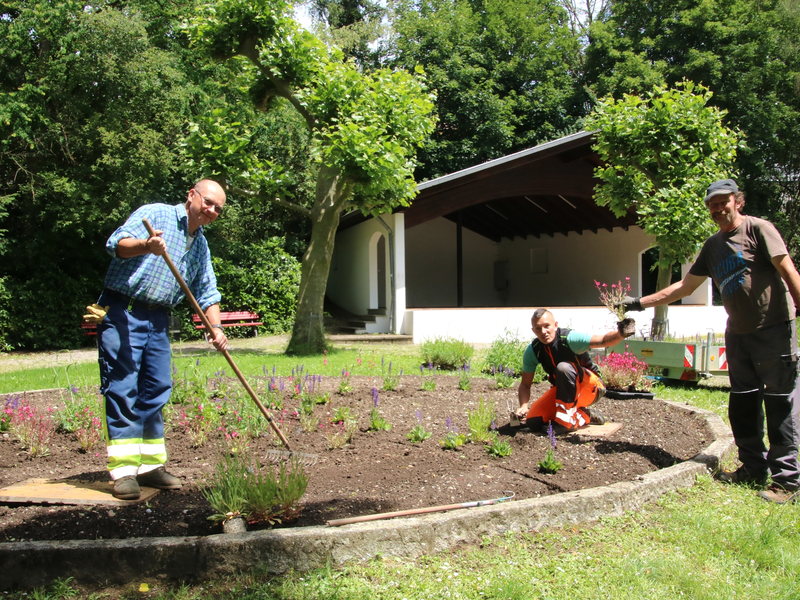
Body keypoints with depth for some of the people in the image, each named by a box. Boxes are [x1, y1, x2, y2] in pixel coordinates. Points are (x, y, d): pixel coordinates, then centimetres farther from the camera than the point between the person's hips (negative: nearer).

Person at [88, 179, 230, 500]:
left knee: (157, 390, 5)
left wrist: (215, 327, 1)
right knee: (122, 389, -8)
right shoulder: (155, 214, -4)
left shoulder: (201, 245, 18)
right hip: (121, 313, -7)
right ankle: (123, 470, -6)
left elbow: (207, 292, 17)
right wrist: (146, 246, -38)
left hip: (158, 320, 7)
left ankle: (150, 465, 13)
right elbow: (117, 243, -17)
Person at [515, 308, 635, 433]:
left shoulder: (569, 338, -26)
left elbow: (603, 340, -38)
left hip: (591, 386, -5)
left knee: (564, 368, -35)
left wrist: (620, 334, -59)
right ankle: (584, 416, -1)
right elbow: (525, 384, -7)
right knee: (533, 421, -11)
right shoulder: (533, 351, -12)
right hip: (562, 389, 6)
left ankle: (566, 420, -24)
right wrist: (524, 406, -25)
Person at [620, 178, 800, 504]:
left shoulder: (758, 229, -4)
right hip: (737, 333, 7)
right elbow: (685, 286, 19)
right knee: (742, 404, 10)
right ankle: (754, 467, 22)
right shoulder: (712, 245, 15)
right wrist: (640, 302, 16)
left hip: (774, 330, -7)